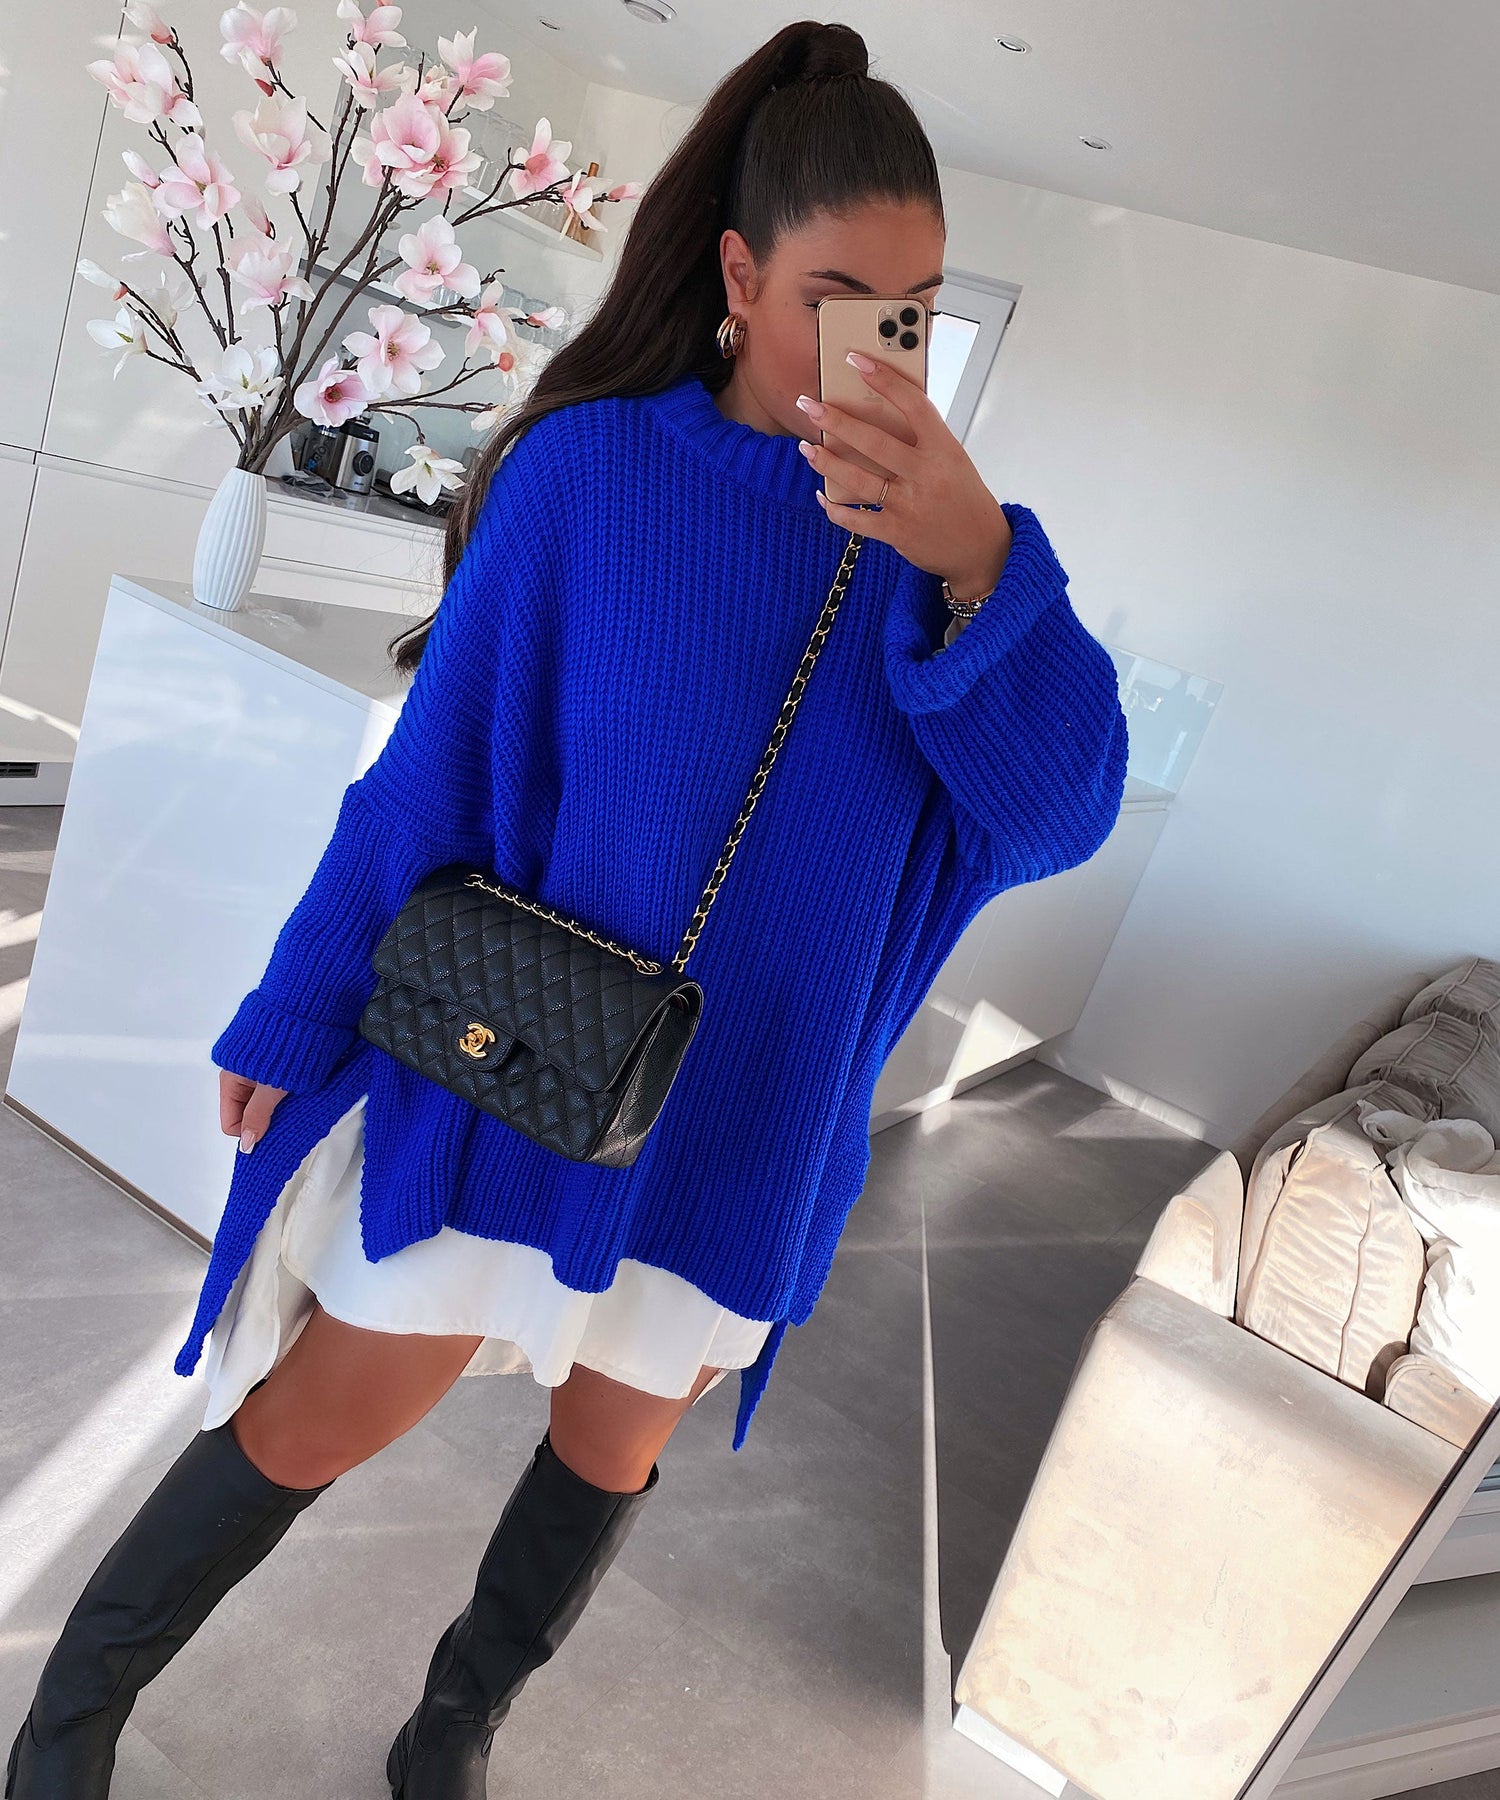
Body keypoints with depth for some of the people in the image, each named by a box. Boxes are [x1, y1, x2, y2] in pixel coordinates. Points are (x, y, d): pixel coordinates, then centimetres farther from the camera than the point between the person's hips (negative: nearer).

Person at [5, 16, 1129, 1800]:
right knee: (329, 1412, 9)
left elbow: (1060, 810, -16)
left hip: (733, 1121, 4)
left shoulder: (931, 527, -6)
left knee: (614, 1445, 20)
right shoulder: (587, 472, -13)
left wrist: (980, 567, -32)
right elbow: (431, 767, -8)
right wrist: (296, 1020, -2)